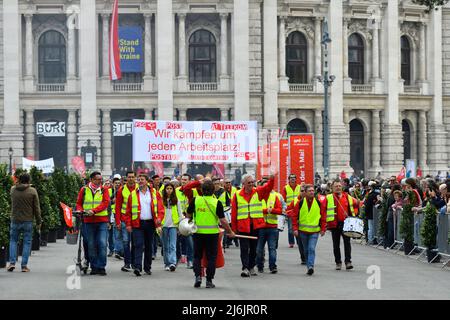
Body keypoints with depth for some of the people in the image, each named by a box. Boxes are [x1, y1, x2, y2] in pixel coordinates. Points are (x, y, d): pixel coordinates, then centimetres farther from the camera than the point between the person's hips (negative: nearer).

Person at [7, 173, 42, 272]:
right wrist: (38, 222, 4)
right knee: (27, 242, 6)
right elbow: (36, 208, -4)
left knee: (13, 240, 16)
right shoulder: (32, 191, -6)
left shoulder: (13, 189, 1)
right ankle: (24, 265, 3)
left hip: (15, 220, 2)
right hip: (28, 221, -2)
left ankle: (12, 262, 4)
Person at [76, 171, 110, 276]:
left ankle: (101, 267, -4)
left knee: (102, 244, -9)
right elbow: (79, 203, 15)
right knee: (91, 245, 5)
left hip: (102, 221, -2)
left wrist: (93, 210, -20)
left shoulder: (104, 190, 4)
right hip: (89, 221, 2)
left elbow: (105, 203, -9)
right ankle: (94, 267, 13)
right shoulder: (84, 190, 8)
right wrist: (80, 210, -8)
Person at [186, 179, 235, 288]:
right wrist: (230, 232, 4)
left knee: (197, 256, 14)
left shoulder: (195, 200, -4)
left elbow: (189, 215, 8)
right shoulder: (217, 203, -8)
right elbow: (223, 220, -9)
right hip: (212, 233, -1)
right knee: (211, 257, 8)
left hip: (198, 233, 1)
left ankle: (198, 276, -2)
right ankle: (209, 281, 8)